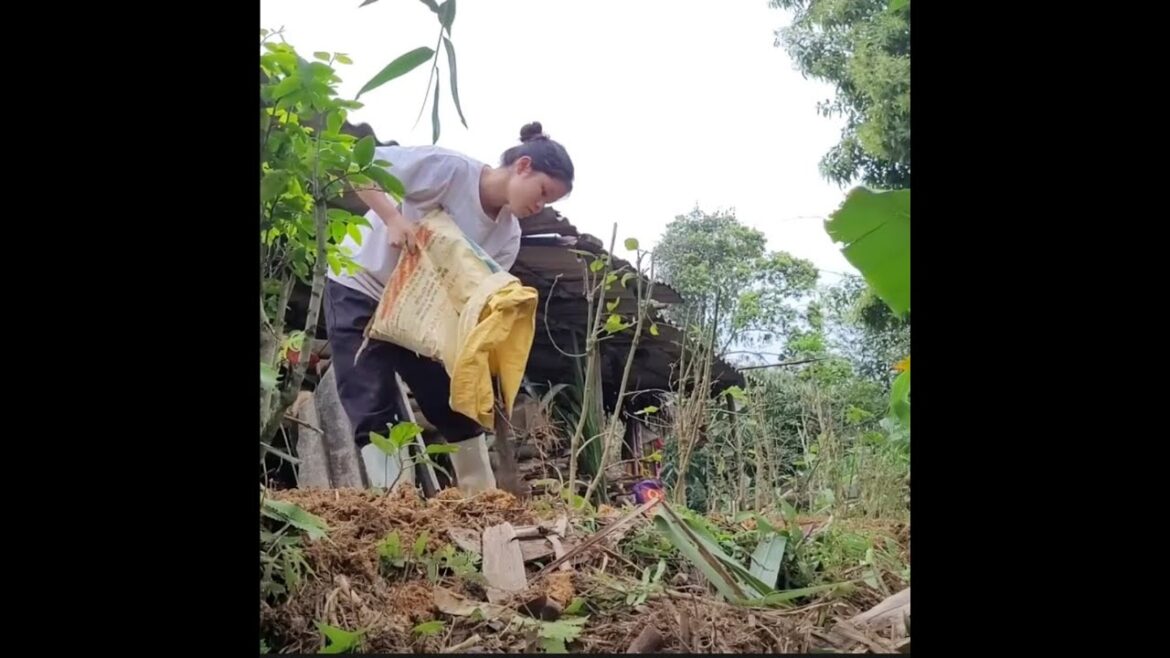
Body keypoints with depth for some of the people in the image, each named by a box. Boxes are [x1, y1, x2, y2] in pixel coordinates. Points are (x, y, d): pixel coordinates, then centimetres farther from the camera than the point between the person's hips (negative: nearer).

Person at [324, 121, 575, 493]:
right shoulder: (450, 169, -23)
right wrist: (393, 218, -34)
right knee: (373, 409, -11)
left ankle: (482, 499, 12)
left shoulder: (508, 236, -6)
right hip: (359, 289, -6)